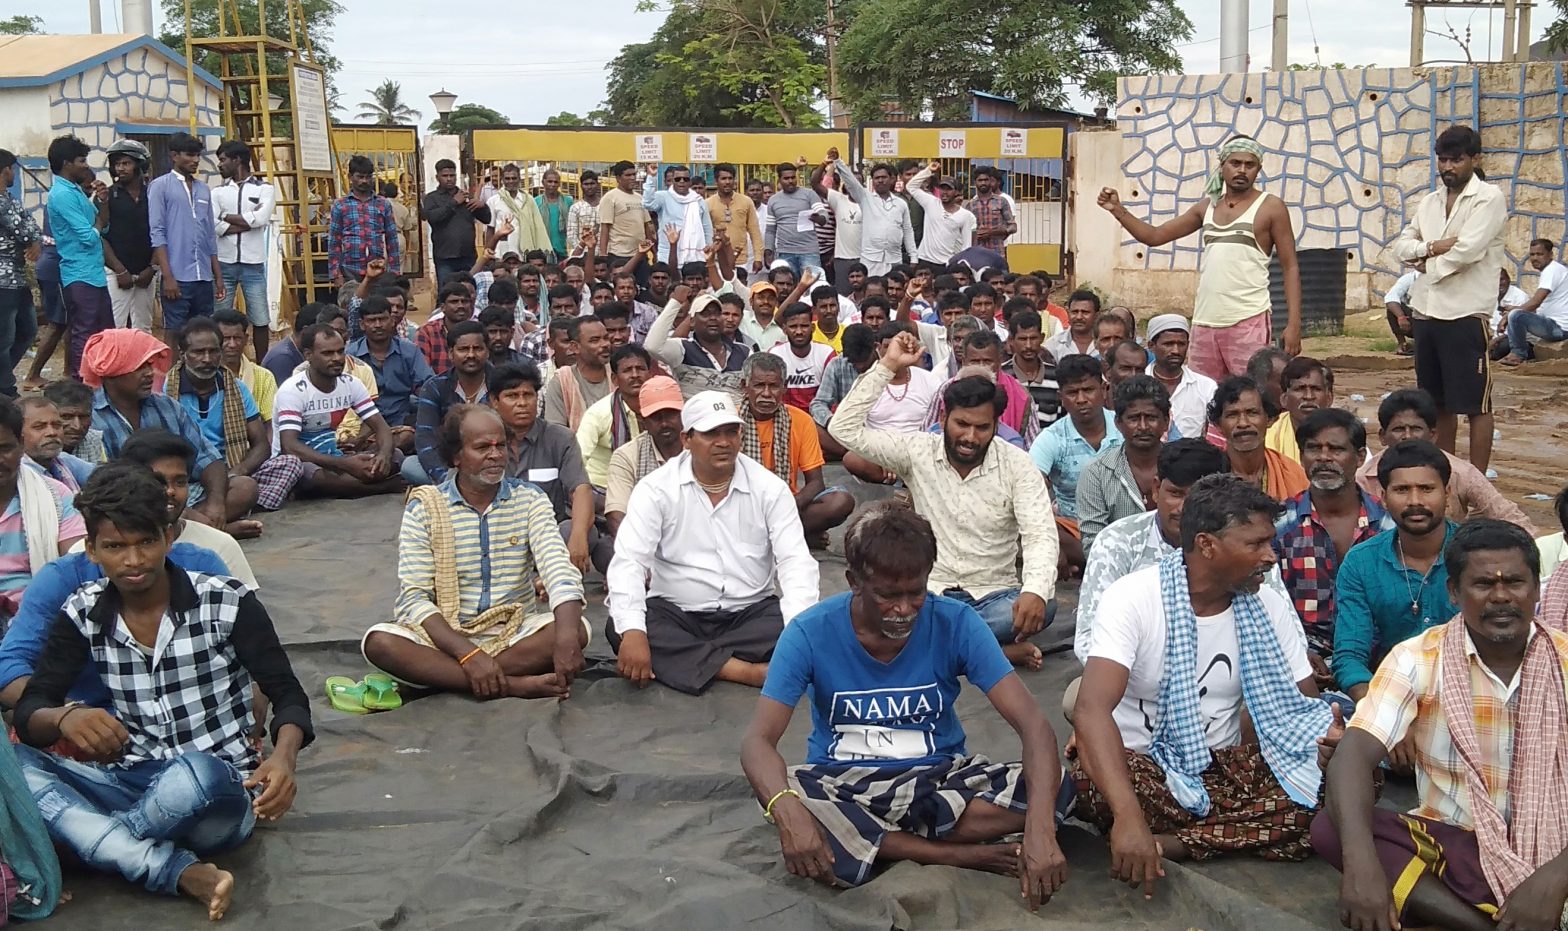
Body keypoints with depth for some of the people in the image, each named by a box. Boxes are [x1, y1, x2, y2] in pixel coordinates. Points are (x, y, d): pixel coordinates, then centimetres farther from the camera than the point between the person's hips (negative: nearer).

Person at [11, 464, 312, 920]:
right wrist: (65, 718, -24)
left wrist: (283, 756, -27)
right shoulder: (83, 614, 4)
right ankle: (185, 874, -28)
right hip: (132, 784, 4)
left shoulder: (228, 602, -6)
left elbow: (287, 695, -4)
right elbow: (29, 709, 2)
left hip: (217, 787, -4)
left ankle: (96, 840, -7)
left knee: (195, 773, -39)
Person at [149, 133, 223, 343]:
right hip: (177, 277, -5)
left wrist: (218, 276, 12)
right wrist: (167, 276, -14)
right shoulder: (160, 186, -1)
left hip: (204, 278, 5)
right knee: (173, 333, -1)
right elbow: (157, 234, -7)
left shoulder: (204, 189, 15)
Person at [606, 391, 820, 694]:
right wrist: (633, 632, -34)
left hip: (750, 612, 1)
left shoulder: (770, 488, -3)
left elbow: (795, 561, -10)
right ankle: (745, 671, -32)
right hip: (675, 612, 0)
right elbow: (628, 562, -17)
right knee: (618, 630, -29)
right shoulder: (656, 488, -7)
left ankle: (683, 658, -22)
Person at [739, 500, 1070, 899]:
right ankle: (956, 854, -22)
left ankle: (857, 841, -21)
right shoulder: (811, 633, -15)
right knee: (781, 799, -35)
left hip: (938, 777, 1)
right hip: (842, 782, -1)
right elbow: (757, 740, -21)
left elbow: (1034, 725, -20)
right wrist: (788, 811, -44)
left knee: (1053, 787, -26)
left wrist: (1039, 827, -39)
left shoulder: (956, 624, -14)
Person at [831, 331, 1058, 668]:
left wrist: (1036, 590, -35)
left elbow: (1041, 535, -15)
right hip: (929, 591, 1)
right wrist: (887, 366, -13)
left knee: (1039, 610, -33)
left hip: (994, 594, 0)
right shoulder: (917, 451, -2)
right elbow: (844, 428, -9)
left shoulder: (1017, 464, -4)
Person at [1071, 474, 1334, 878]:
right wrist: (1129, 815, -45)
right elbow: (1092, 709, -31)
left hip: (1224, 767, 6)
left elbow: (1307, 707, 4)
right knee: (1092, 778, -40)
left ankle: (1168, 842, -22)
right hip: (1142, 766, -5)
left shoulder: (1269, 608, -1)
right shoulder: (1133, 598, -18)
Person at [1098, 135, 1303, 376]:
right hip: (1204, 323, 5)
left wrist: (1293, 324, -11)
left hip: (1249, 323, -5)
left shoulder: (1270, 207, 1)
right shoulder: (1207, 207, 14)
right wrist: (1118, 210, 5)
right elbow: (1154, 236, 18)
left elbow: (1290, 267, -1)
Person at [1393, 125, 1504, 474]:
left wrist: (1428, 264, -3)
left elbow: (1467, 249, -17)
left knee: (1475, 403, -1)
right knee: (1439, 402, 14)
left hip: (1465, 314, -7)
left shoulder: (1490, 198, -6)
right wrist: (1431, 247, -8)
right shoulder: (1430, 202, 16)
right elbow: (1401, 245, 10)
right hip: (1426, 312, 7)